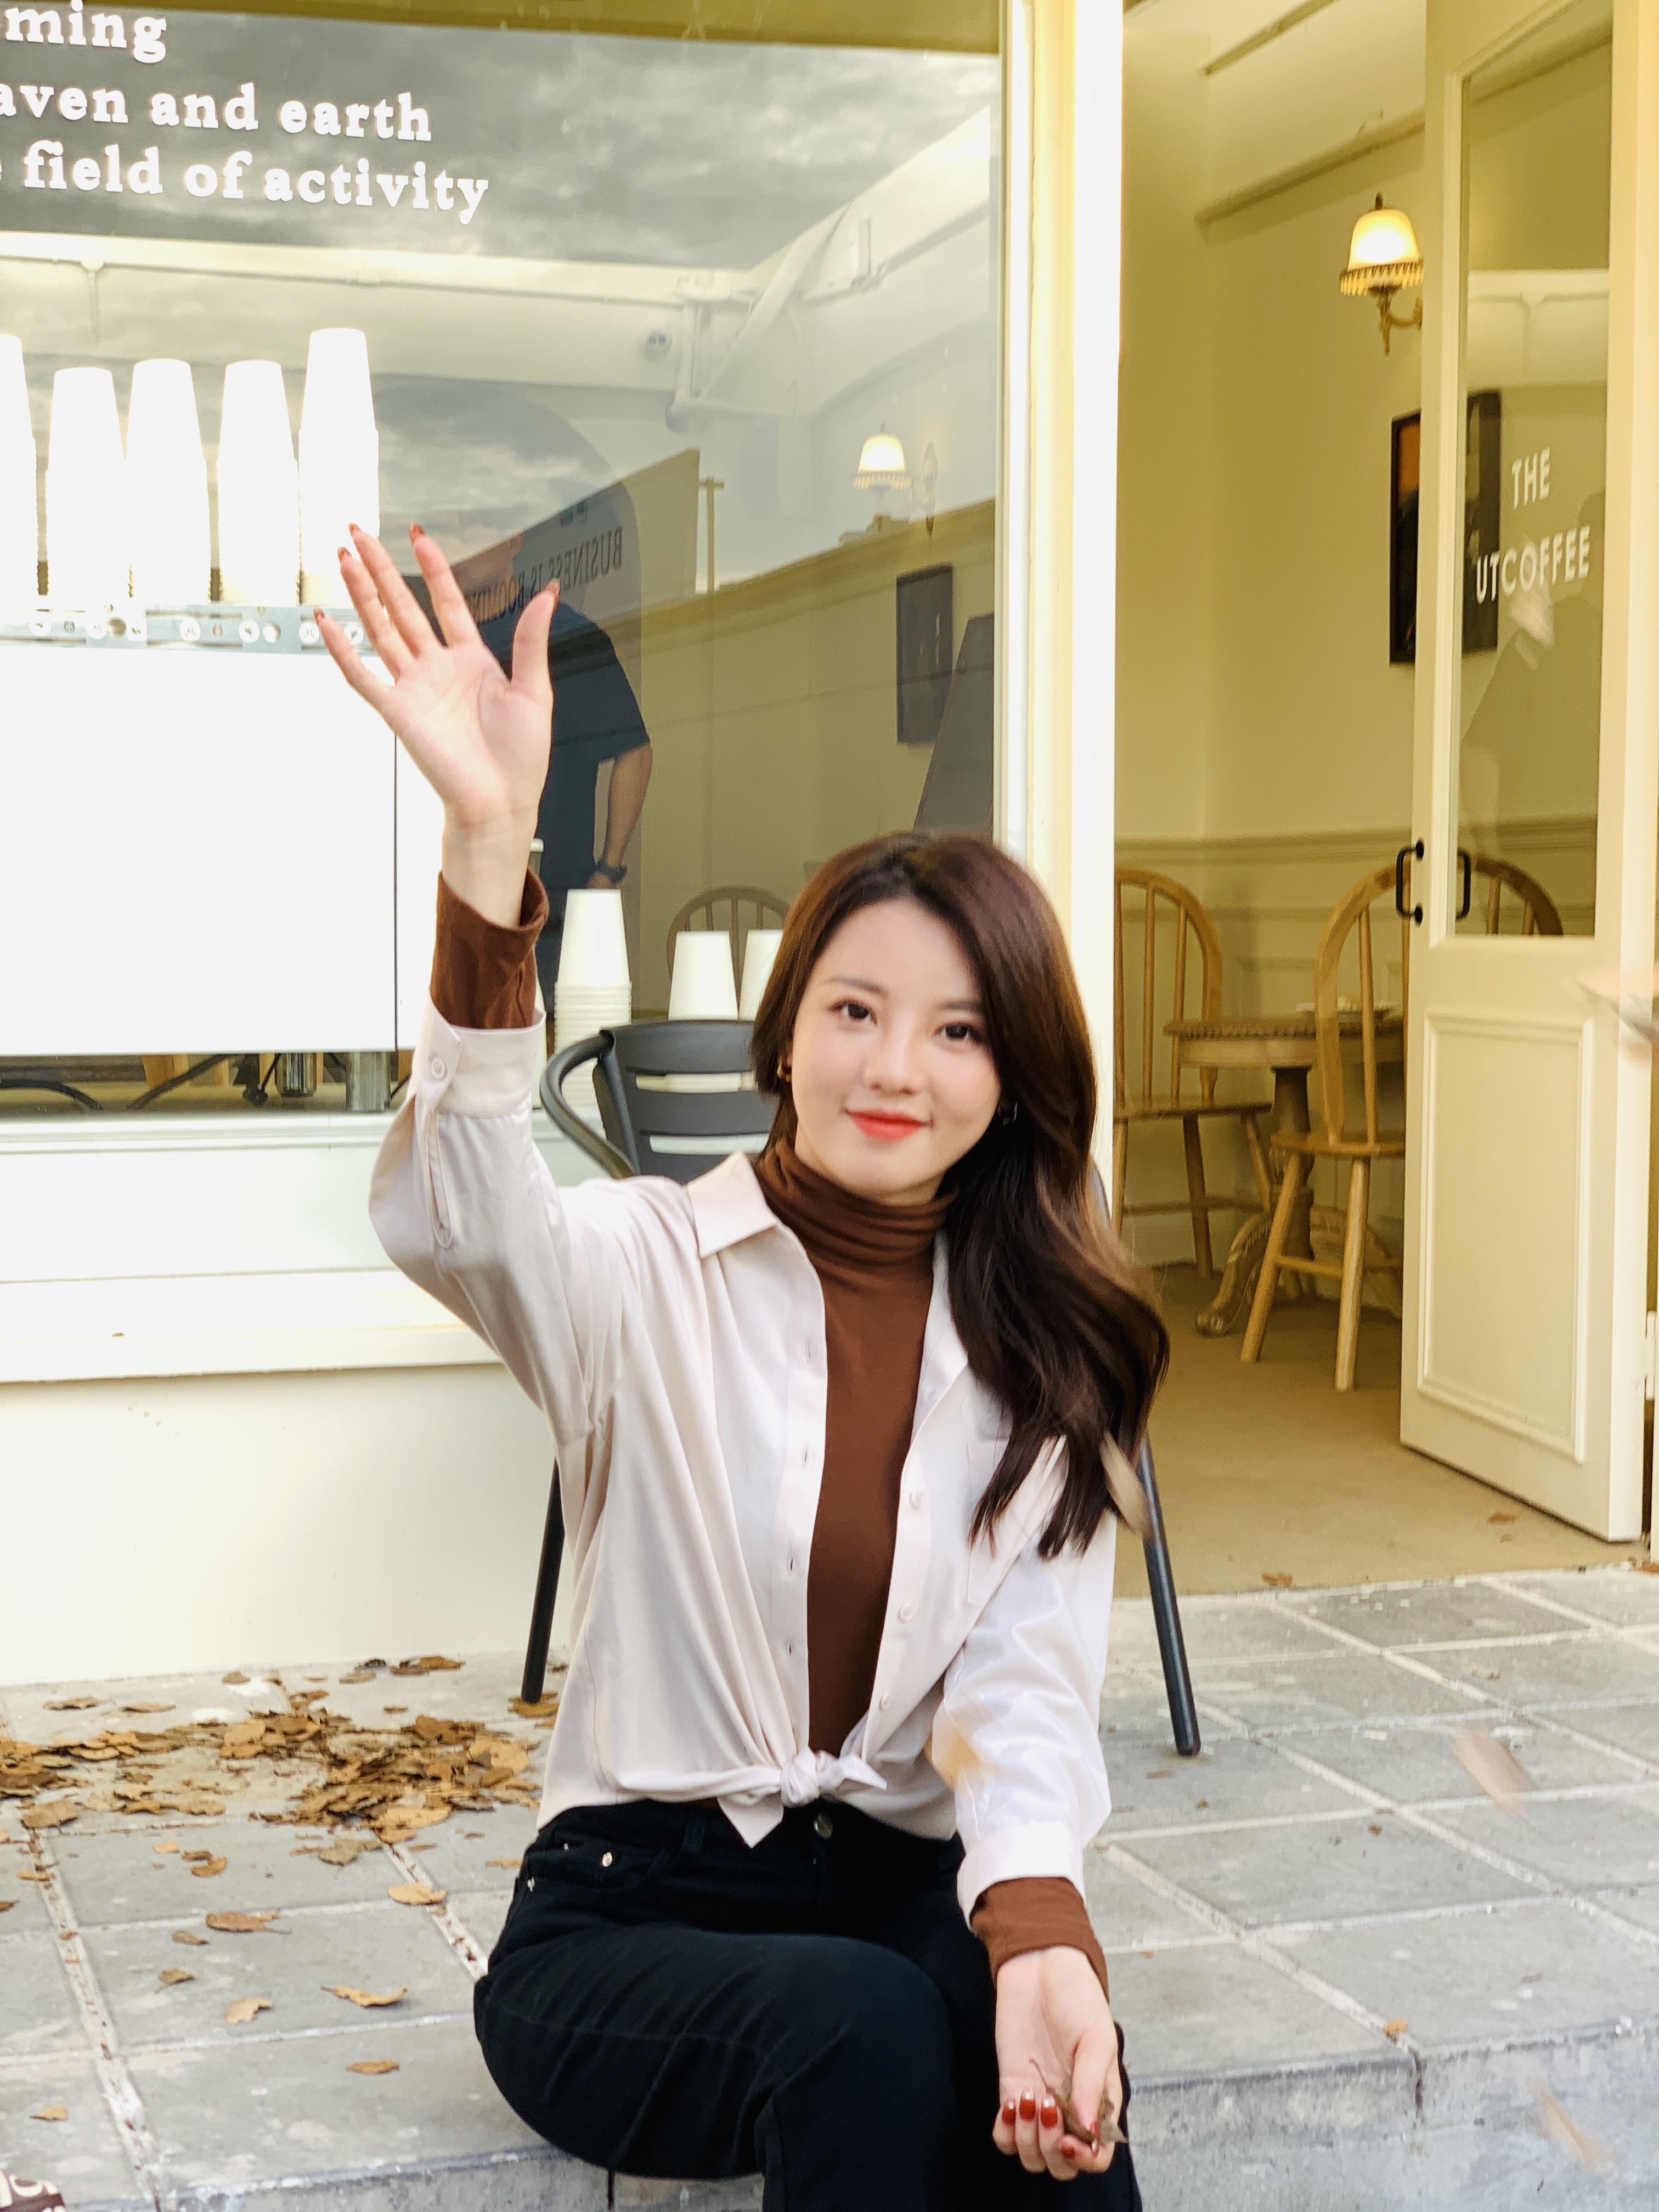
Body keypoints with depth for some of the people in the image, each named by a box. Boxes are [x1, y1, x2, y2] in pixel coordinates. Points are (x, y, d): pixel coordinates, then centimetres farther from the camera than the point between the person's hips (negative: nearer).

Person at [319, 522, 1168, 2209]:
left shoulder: (1045, 1358, 6)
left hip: (905, 1890, 2)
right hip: (627, 1912, -2)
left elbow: (1028, 1698, -6)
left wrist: (1039, 1934, -28)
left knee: (1046, 2069, -31)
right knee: (860, 2025, -32)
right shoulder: (652, 1271, -4)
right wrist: (488, 851, -43)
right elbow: (451, 1224, -28)